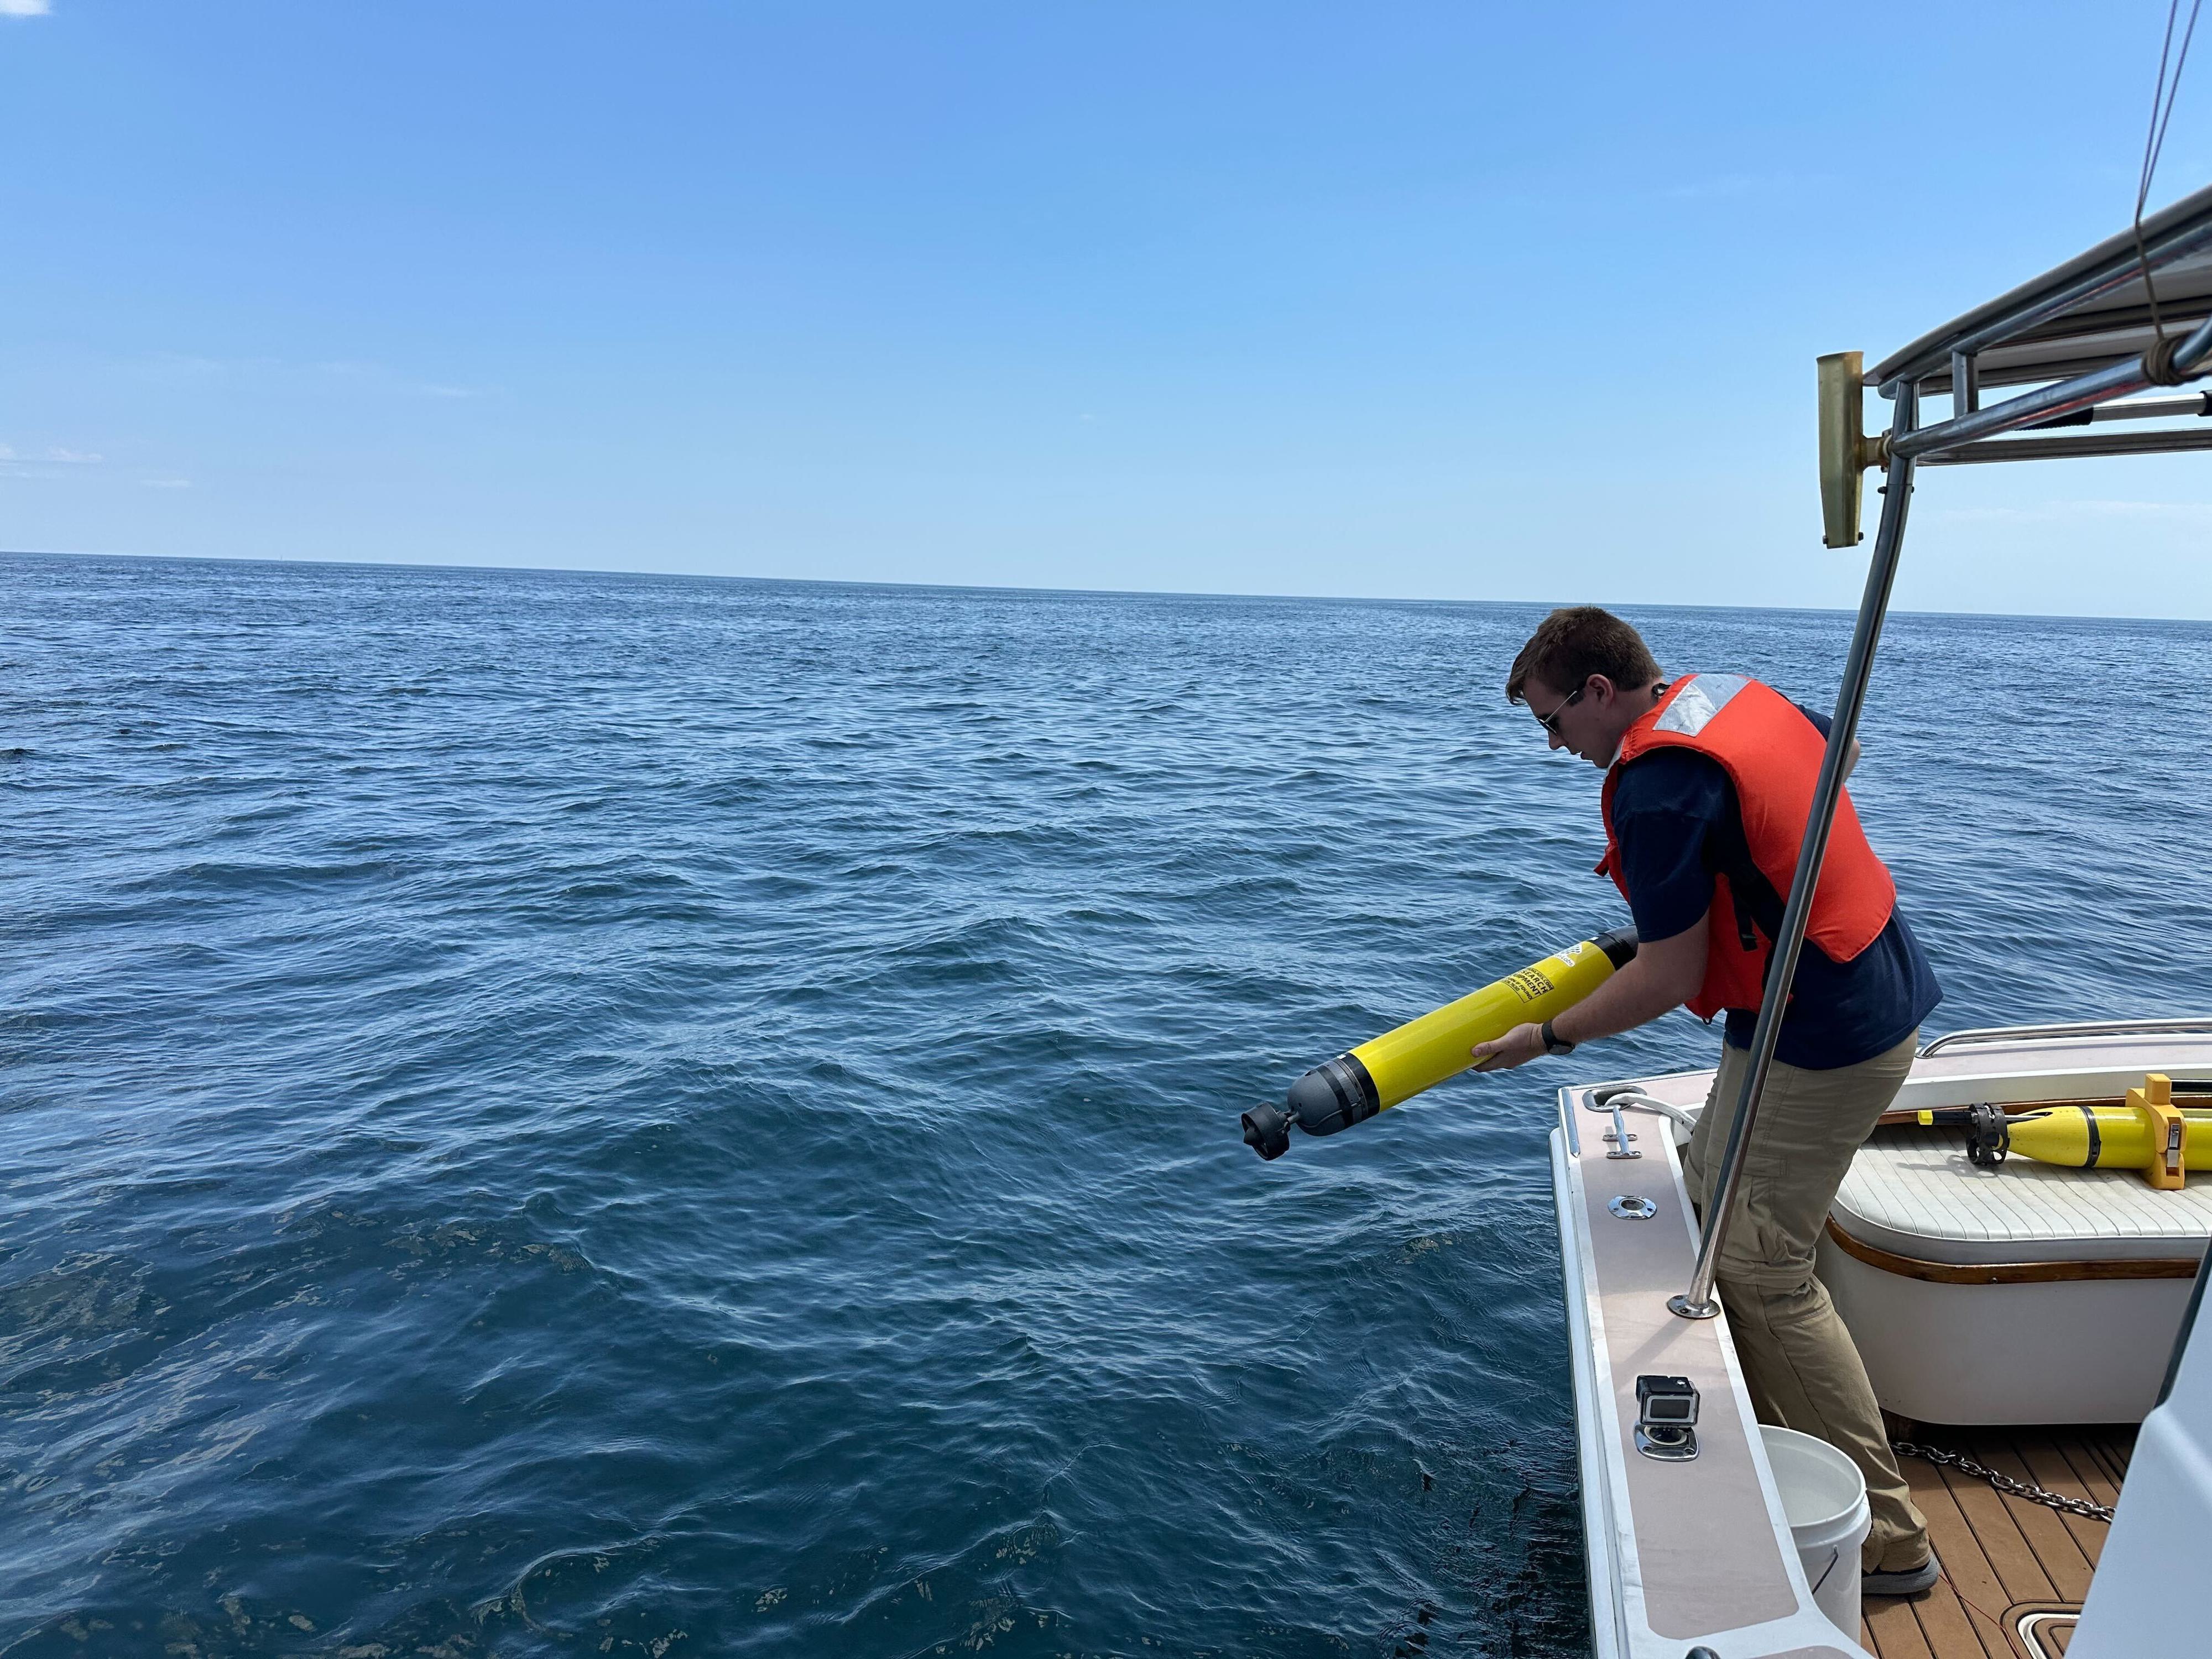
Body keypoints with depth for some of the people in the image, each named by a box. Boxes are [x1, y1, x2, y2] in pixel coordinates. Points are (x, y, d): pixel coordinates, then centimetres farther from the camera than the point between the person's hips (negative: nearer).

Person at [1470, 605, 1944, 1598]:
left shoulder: (1657, 788, -24)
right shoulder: (1741, 692, 5)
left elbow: (1671, 980, -21)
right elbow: (1841, 744, 27)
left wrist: (1548, 1038, -8)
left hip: (1815, 1045, -10)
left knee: (1763, 1273, -1)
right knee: (1711, 1215, 17)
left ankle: (1885, 1537, 11)